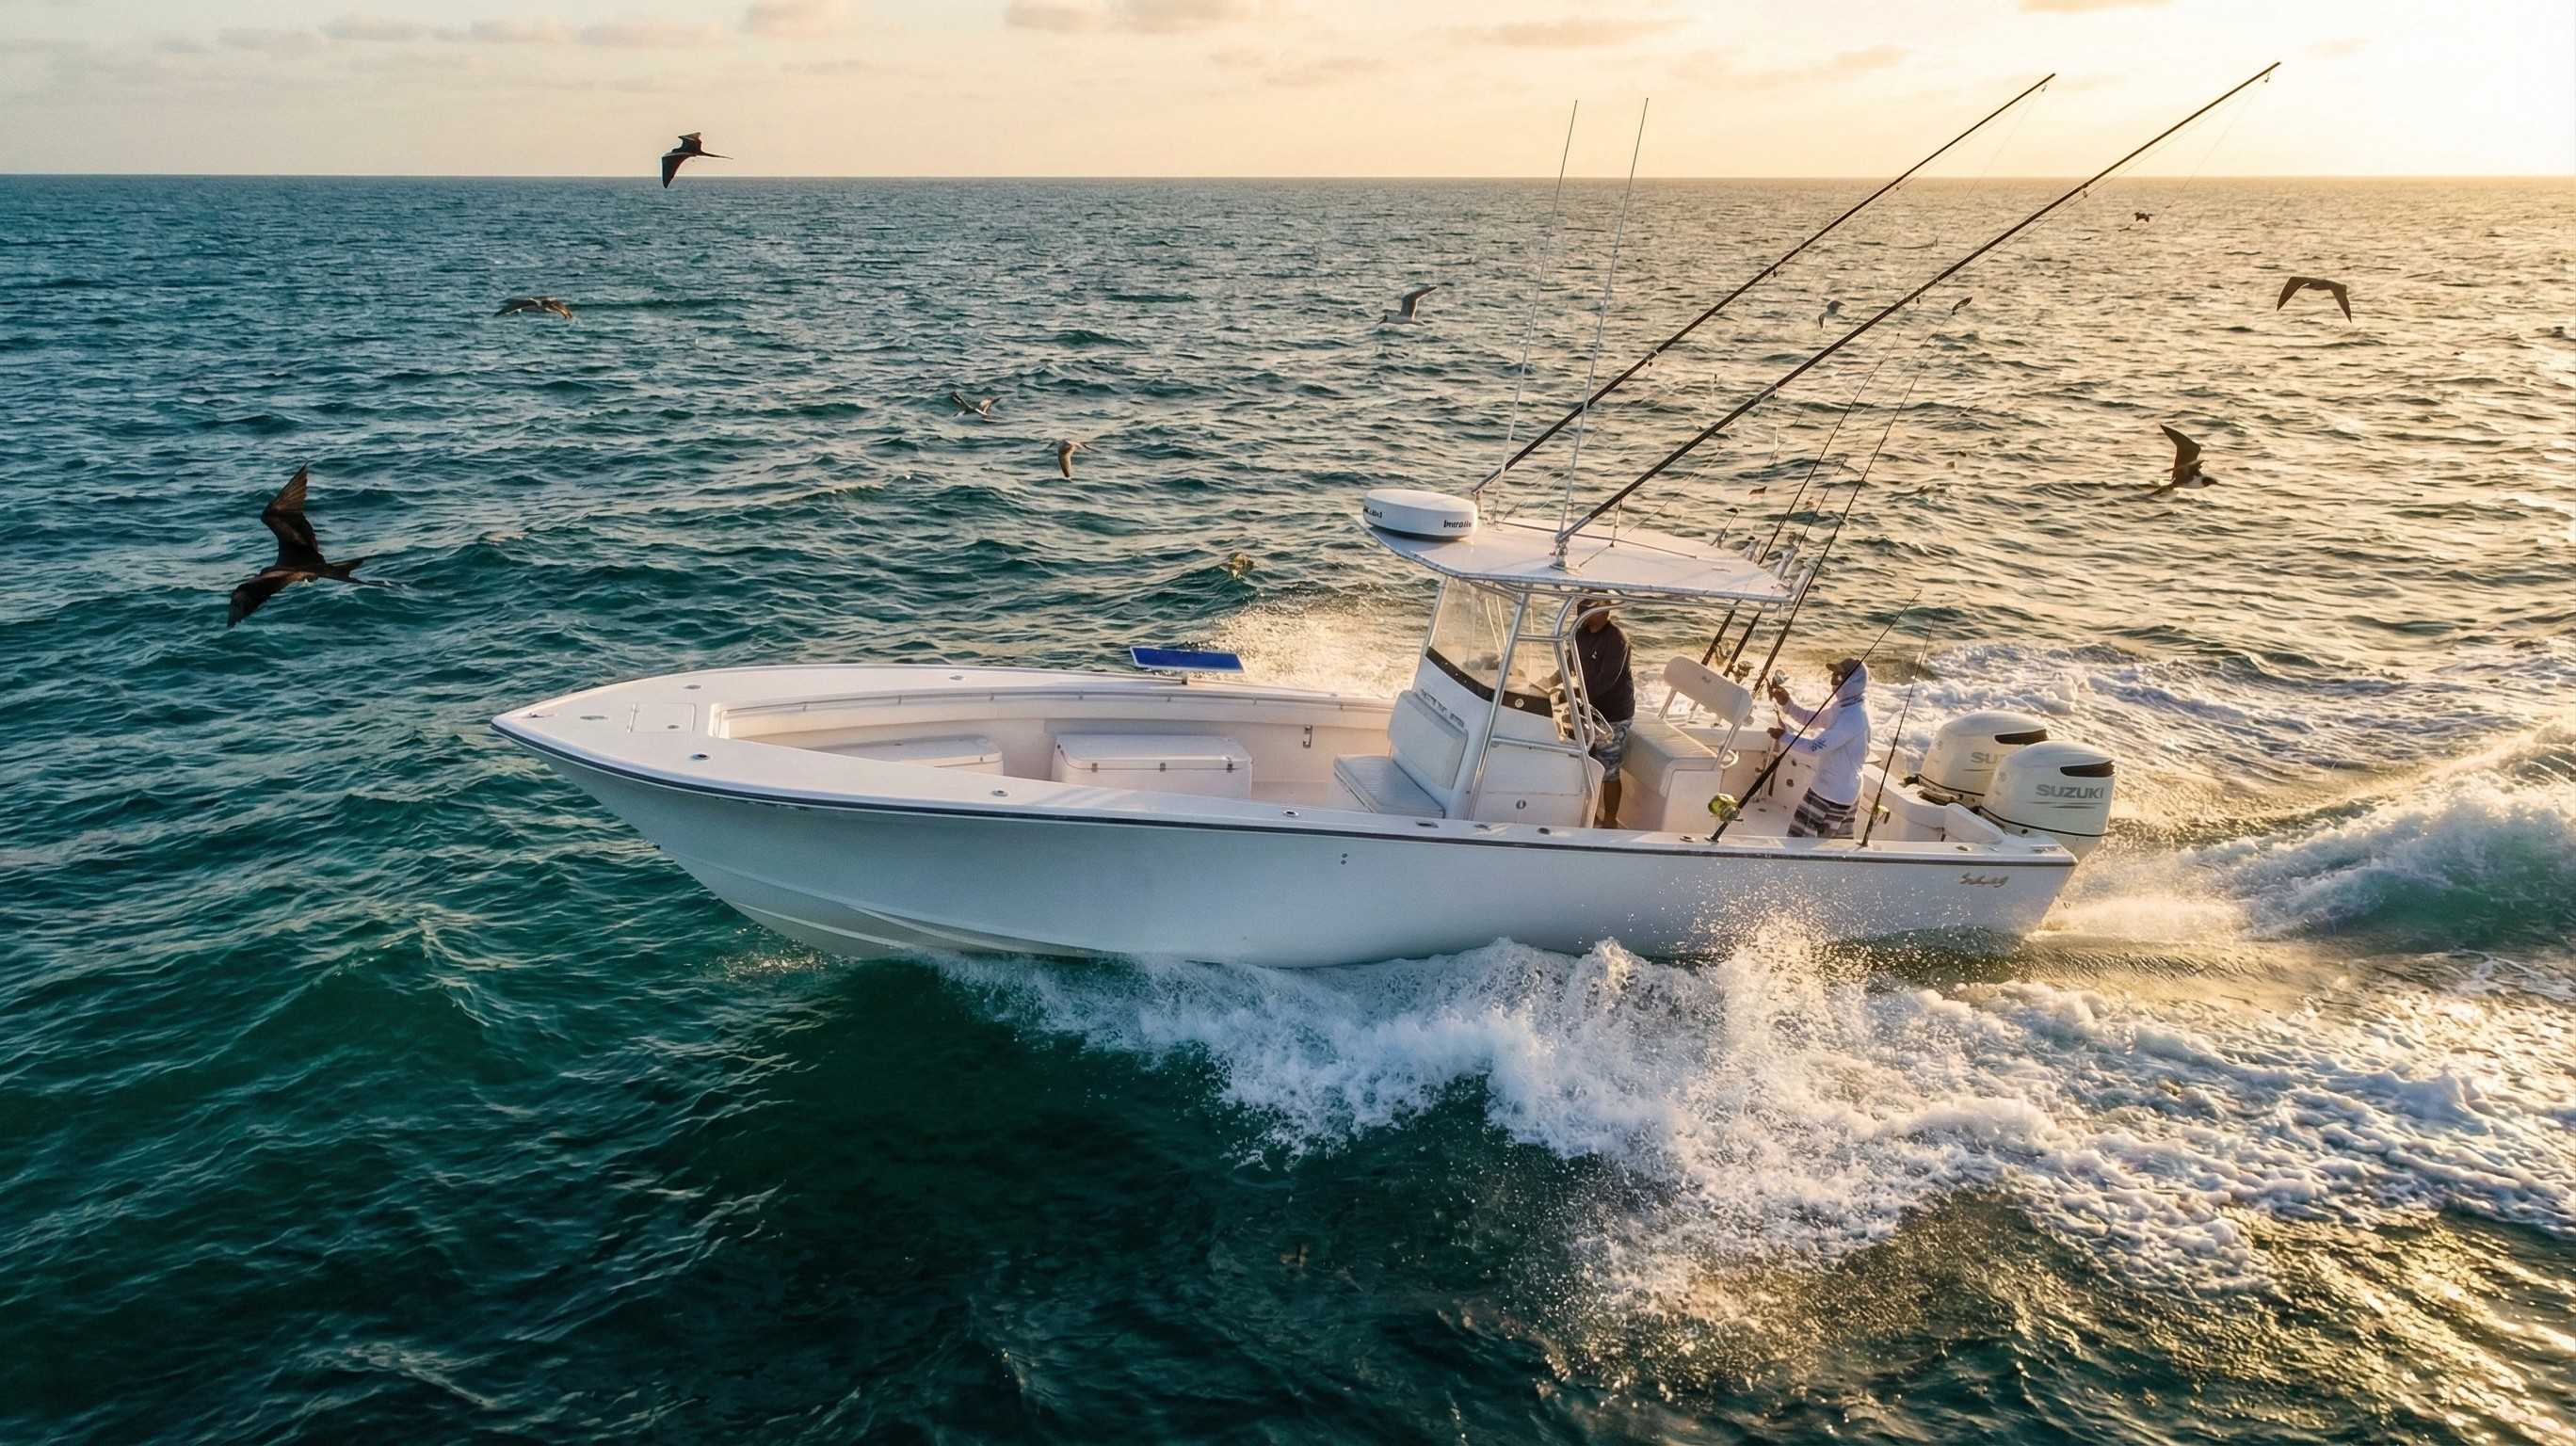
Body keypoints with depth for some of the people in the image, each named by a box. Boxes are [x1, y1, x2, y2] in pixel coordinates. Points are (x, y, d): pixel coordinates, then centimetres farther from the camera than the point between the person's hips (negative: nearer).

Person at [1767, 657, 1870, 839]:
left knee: (1799, 841, -5)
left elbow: (1816, 747, -28)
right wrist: (1787, 702, -2)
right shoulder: (1843, 705, 4)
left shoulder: (1855, 716, -26)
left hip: (1831, 794, -10)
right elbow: (1811, 718, 13)